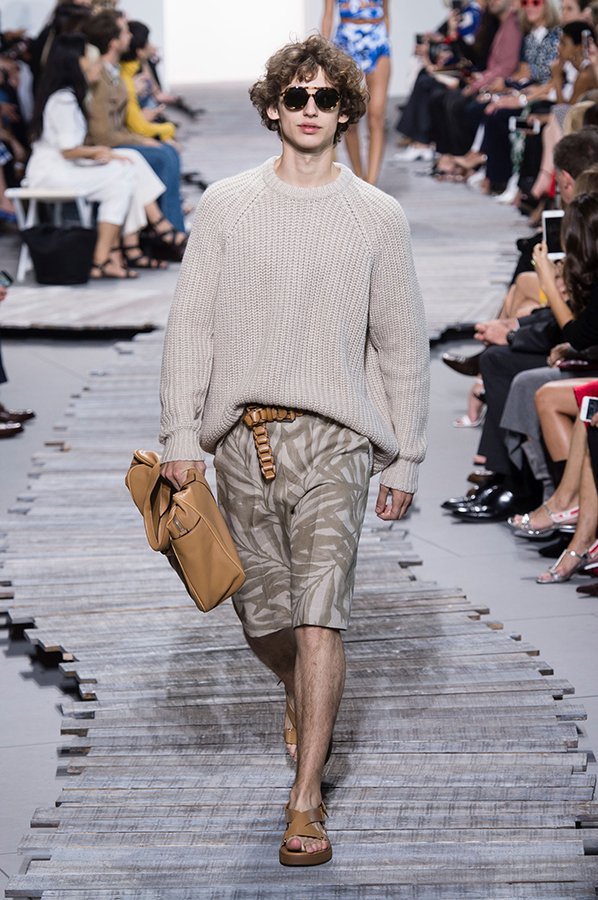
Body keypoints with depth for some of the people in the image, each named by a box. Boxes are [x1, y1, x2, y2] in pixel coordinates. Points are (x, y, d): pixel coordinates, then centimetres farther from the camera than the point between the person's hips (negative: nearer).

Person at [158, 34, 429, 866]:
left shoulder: (377, 218, 4)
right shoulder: (226, 206, 5)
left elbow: (403, 345, 8)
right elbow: (190, 324, 5)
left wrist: (405, 459, 7)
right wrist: (181, 435, -4)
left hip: (335, 438, -2)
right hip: (243, 436, 2)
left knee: (318, 617, -12)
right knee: (264, 615, 9)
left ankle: (306, 803, -9)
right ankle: (300, 694, 44)